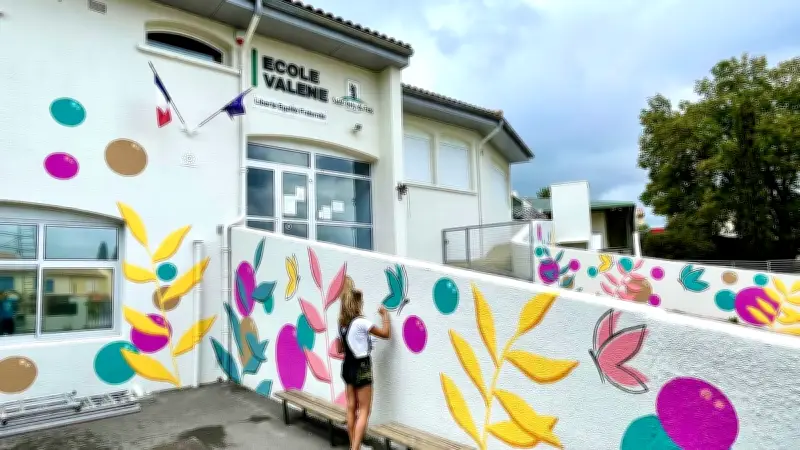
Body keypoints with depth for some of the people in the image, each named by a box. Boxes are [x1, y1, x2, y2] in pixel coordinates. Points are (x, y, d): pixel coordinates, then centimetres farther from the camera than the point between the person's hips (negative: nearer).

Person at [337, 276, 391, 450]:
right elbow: (386, 333, -13)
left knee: (351, 408, 15)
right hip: (361, 367, -7)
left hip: (348, 366, 8)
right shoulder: (361, 322, -19)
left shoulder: (342, 323, 4)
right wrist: (385, 315, 0)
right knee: (364, 410, 0)